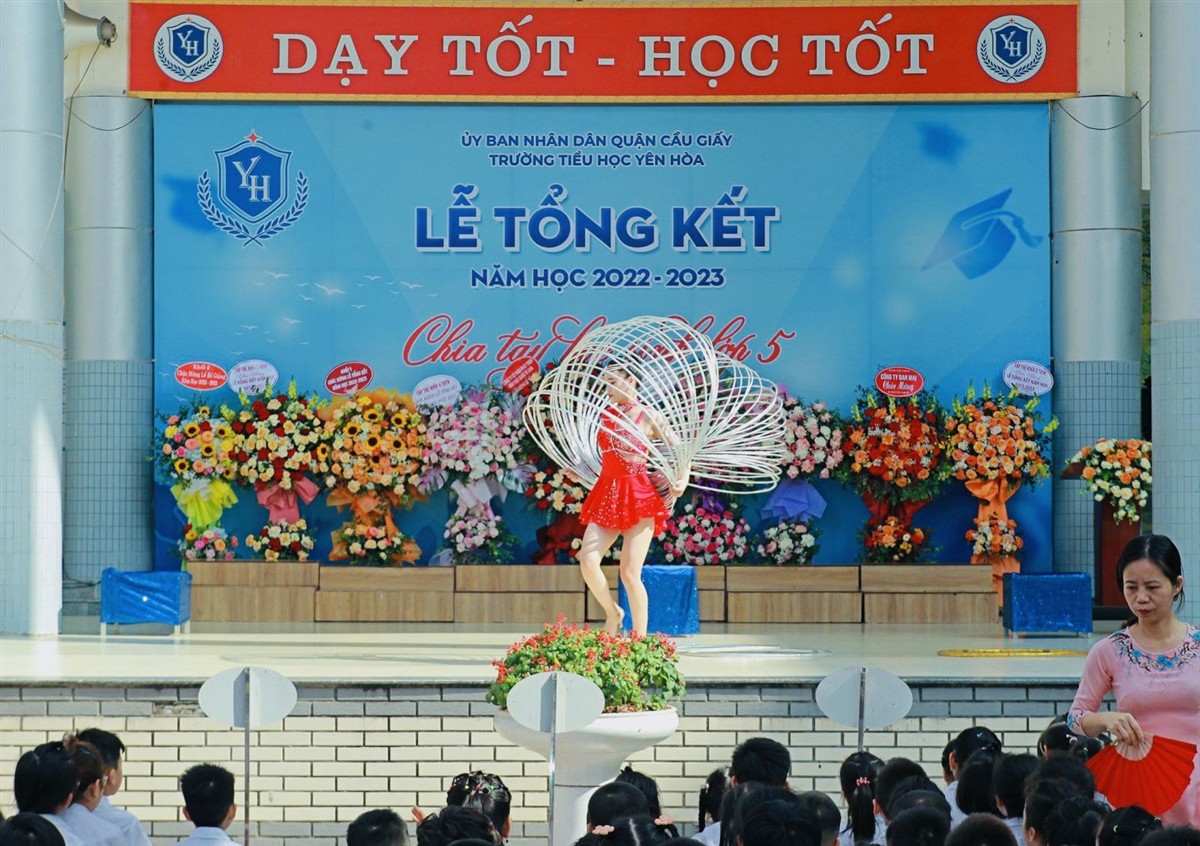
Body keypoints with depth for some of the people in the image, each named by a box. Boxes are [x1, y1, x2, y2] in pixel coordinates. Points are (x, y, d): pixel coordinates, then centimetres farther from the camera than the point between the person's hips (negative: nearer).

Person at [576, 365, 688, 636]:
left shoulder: (649, 417, -1)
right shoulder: (606, 415, 14)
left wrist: (683, 479, -13)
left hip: (638, 496, -5)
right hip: (606, 494, 5)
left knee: (630, 573, -8)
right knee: (588, 560, -14)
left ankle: (640, 639, 1)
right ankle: (612, 612, 10)